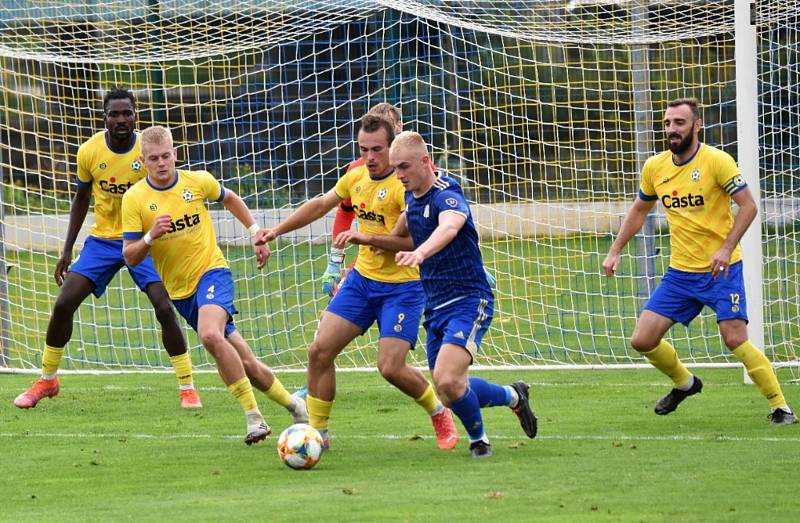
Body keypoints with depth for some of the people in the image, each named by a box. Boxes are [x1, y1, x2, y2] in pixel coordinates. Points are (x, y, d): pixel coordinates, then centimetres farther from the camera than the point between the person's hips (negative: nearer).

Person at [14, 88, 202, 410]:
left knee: (164, 307, -18)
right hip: (102, 239, 2)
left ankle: (187, 389, -7)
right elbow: (82, 199, 8)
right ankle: (46, 380, 14)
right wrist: (67, 250, 6)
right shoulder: (89, 151, -8)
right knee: (63, 303, -6)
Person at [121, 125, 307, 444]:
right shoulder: (134, 199, -6)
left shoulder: (197, 181, -4)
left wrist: (256, 232, 11)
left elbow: (230, 199, 18)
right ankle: (291, 404, 24)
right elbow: (130, 257, -7)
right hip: (178, 291, 2)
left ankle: (254, 416, -26)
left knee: (210, 334, -32)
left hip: (212, 272, -2)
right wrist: (150, 236, -25)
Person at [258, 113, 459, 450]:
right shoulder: (357, 177, 5)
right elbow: (320, 205, 22)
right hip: (362, 279, 7)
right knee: (319, 350, -2)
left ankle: (440, 415, 13)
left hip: (401, 286, -7)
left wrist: (367, 237, -33)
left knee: (390, 367, -14)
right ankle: (317, 432, 10)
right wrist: (277, 230, 24)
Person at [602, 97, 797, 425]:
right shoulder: (654, 168, 5)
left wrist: (726, 248, -25)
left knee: (735, 339, -18)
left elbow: (748, 206, -15)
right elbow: (639, 210, 21)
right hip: (680, 272, 6)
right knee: (642, 341, 0)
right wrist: (615, 251, 15)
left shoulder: (716, 161, -12)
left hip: (721, 270, -6)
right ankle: (684, 383, 28)